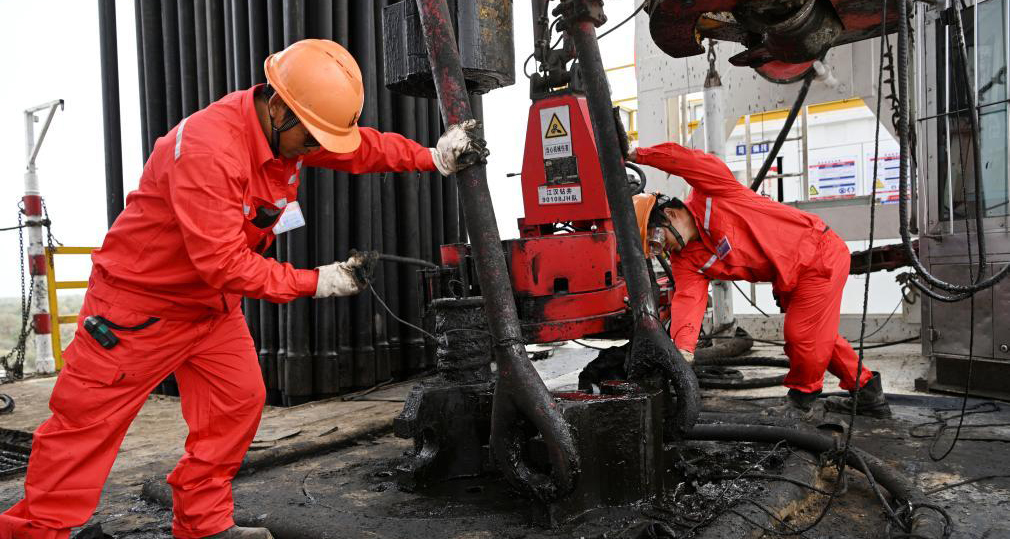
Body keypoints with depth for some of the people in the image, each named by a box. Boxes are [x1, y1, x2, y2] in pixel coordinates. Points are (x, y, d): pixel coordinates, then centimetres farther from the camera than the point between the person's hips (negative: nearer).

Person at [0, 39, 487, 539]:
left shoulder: (290, 129, -7)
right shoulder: (208, 148, -33)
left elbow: (362, 147, 6)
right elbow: (223, 261, -33)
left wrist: (433, 157, -4)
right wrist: (316, 282, -28)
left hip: (214, 301, 8)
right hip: (141, 297, -8)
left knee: (239, 399, 5)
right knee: (89, 420, 1)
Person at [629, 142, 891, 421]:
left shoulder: (709, 197, -23)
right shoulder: (685, 260, -6)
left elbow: (694, 161, -42)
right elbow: (688, 299, -21)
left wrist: (639, 155, -39)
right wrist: (684, 347, -36)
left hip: (820, 253, -8)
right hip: (788, 280, 9)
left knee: (801, 335, -7)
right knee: (816, 335, 18)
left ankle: (802, 397, 18)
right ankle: (868, 393, 36)